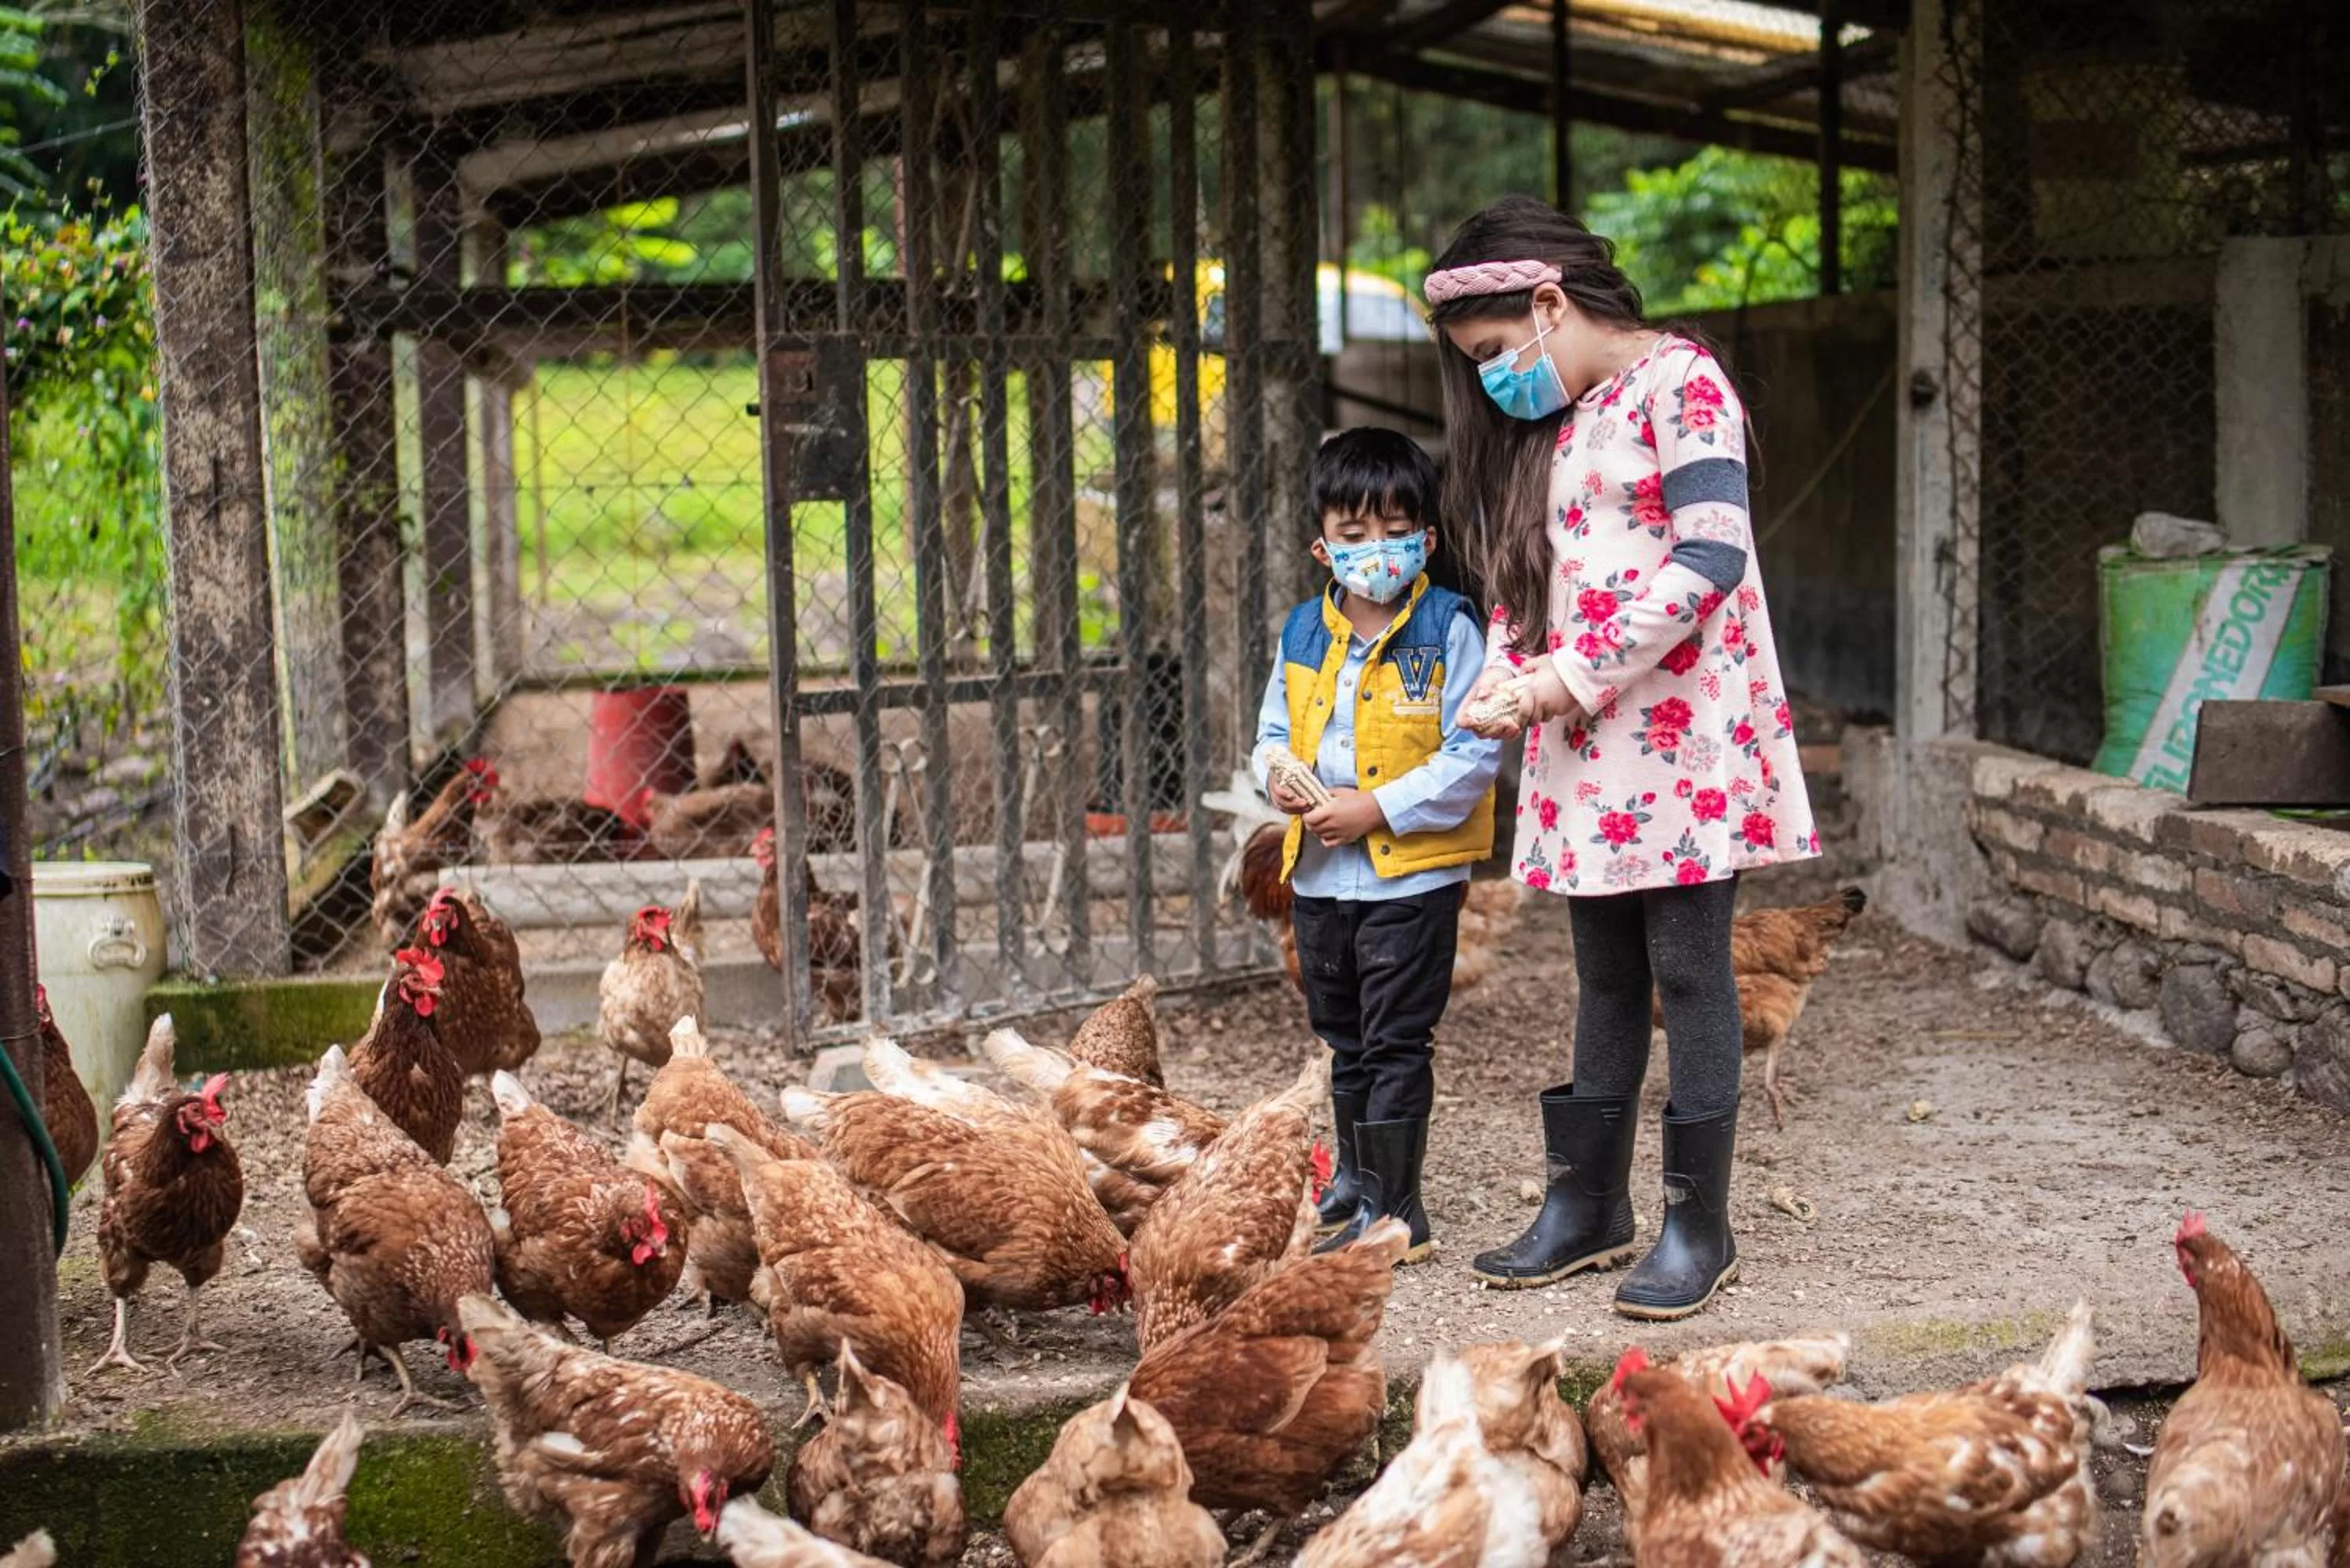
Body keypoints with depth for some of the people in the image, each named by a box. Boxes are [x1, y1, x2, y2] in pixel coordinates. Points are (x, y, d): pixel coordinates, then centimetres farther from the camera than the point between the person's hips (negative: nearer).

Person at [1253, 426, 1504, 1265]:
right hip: (1319, 876, 6)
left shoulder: (1447, 629, -10)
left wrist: (1377, 806, -21)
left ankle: (1395, 1211, 7)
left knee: (1396, 1044, -1)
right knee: (1345, 1040, 21)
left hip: (1413, 878, -6)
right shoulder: (1303, 632, 6)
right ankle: (1355, 1178, 38)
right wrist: (1280, 779, -7)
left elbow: (1474, 754, -15)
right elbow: (1274, 730, 16)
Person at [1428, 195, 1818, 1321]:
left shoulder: (1678, 381, -7)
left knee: (1687, 970, -4)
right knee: (1605, 977, 12)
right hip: (1585, 747, 8)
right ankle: (1588, 1207, 19)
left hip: (1682, 731, -8)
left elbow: (1712, 557, -16)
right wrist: (1509, 675, 1)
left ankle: (1699, 1226, 2)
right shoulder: (1551, 422, 17)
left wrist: (1576, 676, -16)